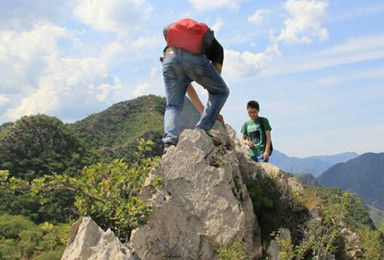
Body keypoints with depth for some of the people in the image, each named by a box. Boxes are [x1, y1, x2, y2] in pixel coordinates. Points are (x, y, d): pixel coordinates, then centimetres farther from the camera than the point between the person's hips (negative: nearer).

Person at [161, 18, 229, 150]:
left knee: (173, 105, 14)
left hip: (169, 58, 3)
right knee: (222, 91, 17)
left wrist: (202, 109, 49)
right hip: (196, 58, -3)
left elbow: (186, 84, 44)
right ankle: (202, 129, 2)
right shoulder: (215, 46, 36)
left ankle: (169, 140, -10)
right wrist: (213, 111, 34)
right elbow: (215, 80, 29)